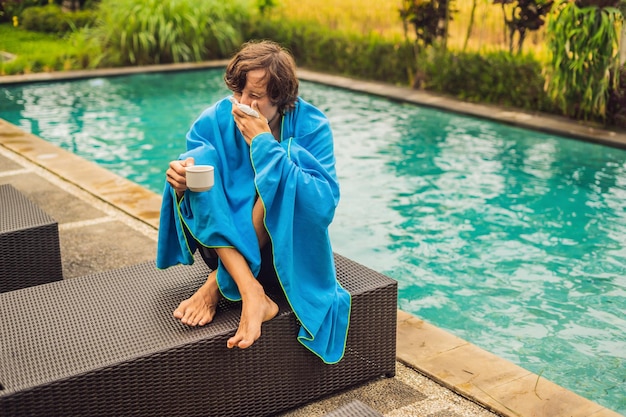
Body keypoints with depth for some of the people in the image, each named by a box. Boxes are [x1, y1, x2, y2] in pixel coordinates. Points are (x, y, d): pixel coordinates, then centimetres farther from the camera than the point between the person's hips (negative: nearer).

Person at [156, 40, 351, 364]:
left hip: (286, 246, -2)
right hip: (228, 241, 3)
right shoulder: (215, 120, -8)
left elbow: (325, 204, -27)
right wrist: (182, 181, -32)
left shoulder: (311, 127, -15)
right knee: (202, 158, -22)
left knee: (286, 163, -28)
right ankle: (252, 295, -35)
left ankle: (219, 283, -22)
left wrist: (263, 143, -28)